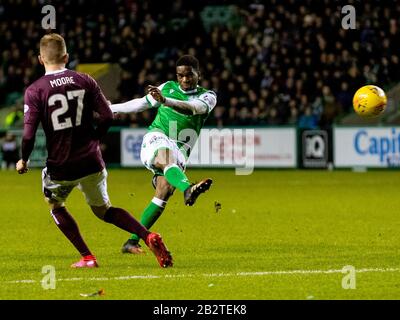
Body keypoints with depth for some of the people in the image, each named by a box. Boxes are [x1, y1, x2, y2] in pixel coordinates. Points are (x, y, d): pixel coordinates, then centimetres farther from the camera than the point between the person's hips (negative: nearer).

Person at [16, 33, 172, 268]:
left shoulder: (34, 91, -10)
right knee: (103, 209, 20)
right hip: (91, 161, 3)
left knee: (56, 207, 25)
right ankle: (148, 236, -1)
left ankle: (87, 257, 17)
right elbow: (108, 117, -3)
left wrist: (24, 161, 4)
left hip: (60, 166, -3)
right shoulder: (85, 81, 0)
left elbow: (29, 134, -14)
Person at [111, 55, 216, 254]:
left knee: (163, 194, -17)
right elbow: (141, 103, 31)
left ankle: (132, 242, -12)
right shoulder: (168, 87, 17)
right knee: (167, 159, -37)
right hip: (156, 138, -1)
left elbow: (194, 108, -15)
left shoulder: (207, 97, 9)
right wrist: (111, 108, 41)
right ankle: (188, 190, -70)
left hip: (179, 149, 1)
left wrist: (165, 101, -31)